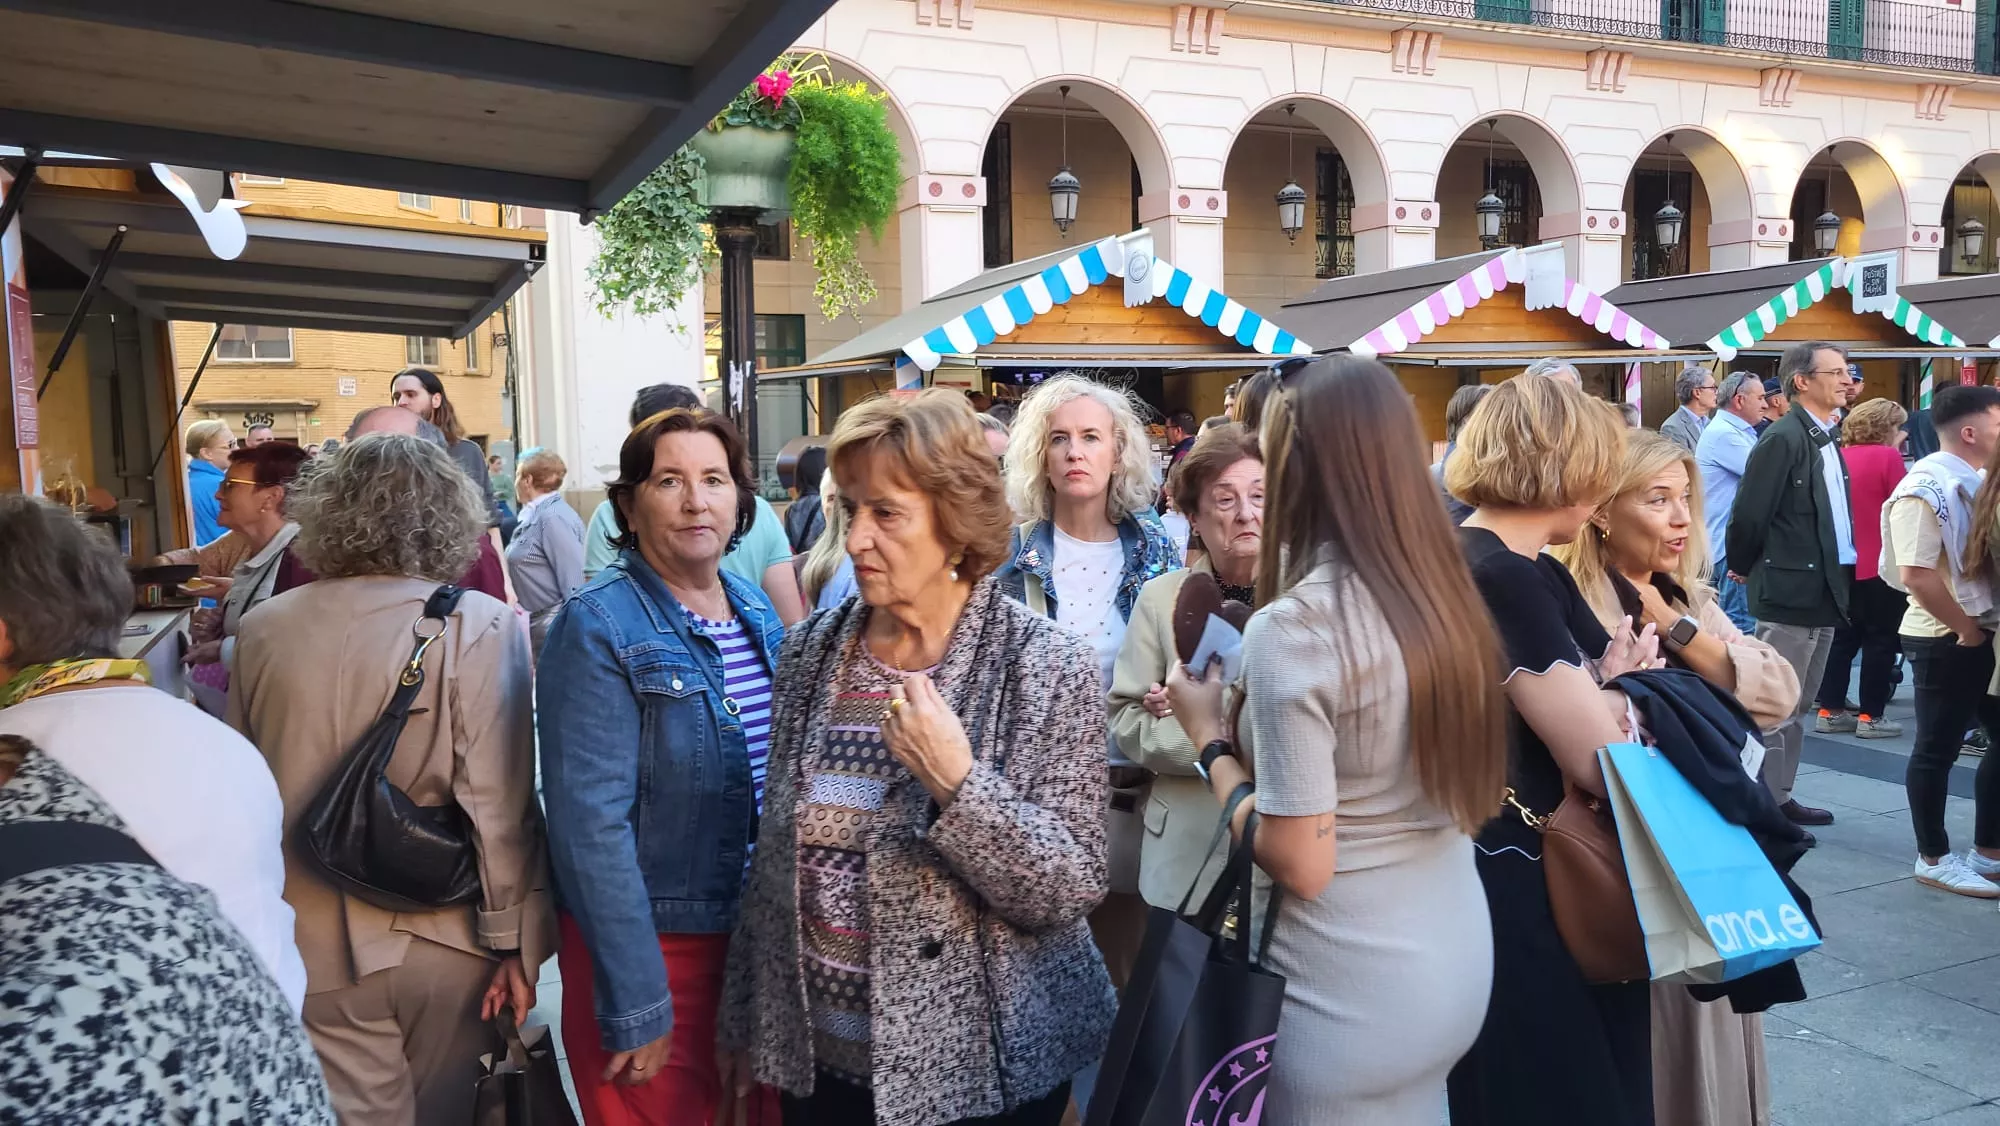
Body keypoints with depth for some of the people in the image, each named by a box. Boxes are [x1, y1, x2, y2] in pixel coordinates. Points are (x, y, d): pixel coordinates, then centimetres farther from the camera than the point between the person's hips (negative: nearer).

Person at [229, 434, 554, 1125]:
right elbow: (502, 806, -18)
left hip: (315, 946, 2)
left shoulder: (261, 630, -4)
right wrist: (520, 939, -8)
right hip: (445, 939, -1)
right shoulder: (481, 627, -15)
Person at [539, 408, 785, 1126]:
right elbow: (590, 821, -20)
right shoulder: (598, 627, -16)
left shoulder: (758, 612, 4)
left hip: (760, 933, 6)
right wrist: (636, 1004, -21)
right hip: (655, 942, -6)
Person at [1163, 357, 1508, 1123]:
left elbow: (1301, 865, -21)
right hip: (1458, 960, 7)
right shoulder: (1444, 597, -1)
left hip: (1352, 996, -6)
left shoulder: (1292, 627, -23)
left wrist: (1212, 738, -7)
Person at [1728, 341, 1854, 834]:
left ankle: (1781, 798, 25)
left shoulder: (1827, 440, 13)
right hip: (1789, 592, -9)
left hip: (1826, 592, 9)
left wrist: (1842, 576, 16)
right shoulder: (1783, 438, -15)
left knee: (1798, 707, 16)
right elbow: (1748, 515, -16)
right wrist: (1745, 570, -3)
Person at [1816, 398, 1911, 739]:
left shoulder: (1839, 456, 7)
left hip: (1843, 563, 6)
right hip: (1880, 564, -6)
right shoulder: (1887, 457, -12)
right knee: (1880, 639, 3)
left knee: (1843, 637, 13)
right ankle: (1871, 716, 5)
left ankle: (1830, 711, 14)